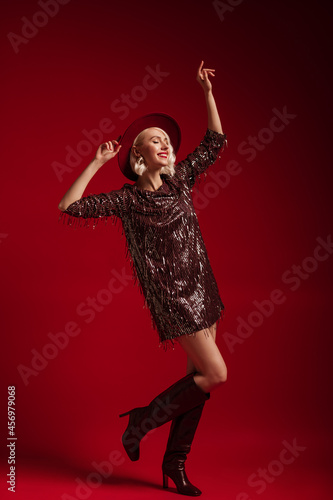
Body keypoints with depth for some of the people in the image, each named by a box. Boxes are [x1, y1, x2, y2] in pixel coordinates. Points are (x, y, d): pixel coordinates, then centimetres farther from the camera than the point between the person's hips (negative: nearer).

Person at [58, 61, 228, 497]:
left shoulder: (180, 181, 8)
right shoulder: (127, 200, -6)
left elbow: (215, 141, 13)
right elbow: (69, 207, -11)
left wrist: (207, 93, 6)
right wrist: (97, 163, -13)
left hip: (202, 289, 6)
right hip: (171, 296, -6)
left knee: (199, 379, 8)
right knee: (215, 374, -10)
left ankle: (175, 461, 21)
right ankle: (143, 420, 8)